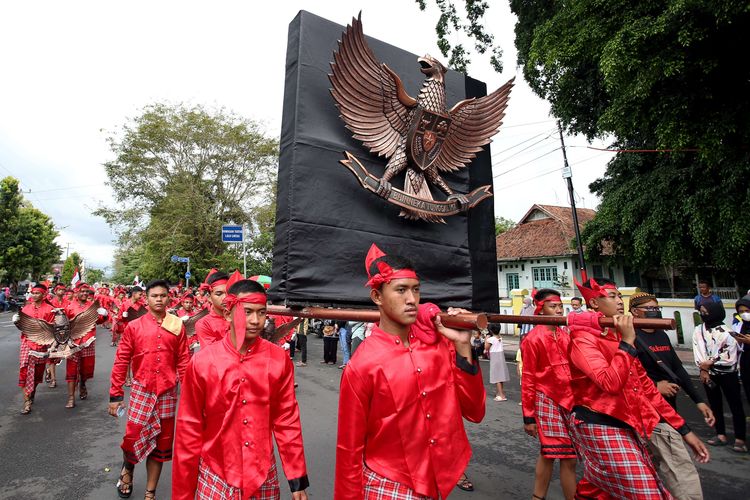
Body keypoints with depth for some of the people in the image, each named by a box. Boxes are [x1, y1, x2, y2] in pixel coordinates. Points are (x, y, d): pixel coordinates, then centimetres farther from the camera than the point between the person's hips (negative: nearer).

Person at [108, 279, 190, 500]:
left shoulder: (177, 326, 0)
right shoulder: (133, 326, -1)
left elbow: (183, 362, 3)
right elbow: (121, 361, 1)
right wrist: (115, 395, -1)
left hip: (168, 394, 1)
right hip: (141, 391, -1)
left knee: (161, 445, 10)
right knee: (133, 438, -1)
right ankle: (127, 468, 36)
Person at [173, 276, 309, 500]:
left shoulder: (279, 360, -12)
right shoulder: (202, 362, -13)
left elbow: (287, 420, -4)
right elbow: (189, 429, -4)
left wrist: (298, 479, -1)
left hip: (264, 479, 1)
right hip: (215, 478, 0)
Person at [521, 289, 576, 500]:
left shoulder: (565, 334, 8)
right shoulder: (533, 338, -9)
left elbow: (573, 368, 16)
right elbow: (528, 379, -9)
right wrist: (528, 415, -8)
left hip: (569, 401, 6)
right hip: (546, 400, -6)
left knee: (569, 456, 12)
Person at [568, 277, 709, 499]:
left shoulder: (619, 335, 12)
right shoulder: (583, 339, -14)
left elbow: (645, 386, 15)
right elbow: (611, 383, -28)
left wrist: (683, 429, 14)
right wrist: (627, 342, -20)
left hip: (627, 427, 8)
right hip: (601, 428, -8)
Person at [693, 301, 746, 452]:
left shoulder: (726, 332, -13)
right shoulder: (698, 330, 0)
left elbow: (730, 357, -12)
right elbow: (697, 351, -4)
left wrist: (710, 363, -11)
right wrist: (703, 369, -11)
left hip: (727, 373, -4)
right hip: (708, 373, 5)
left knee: (735, 406, 1)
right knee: (715, 405, 12)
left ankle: (739, 439, 7)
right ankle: (721, 435, 22)